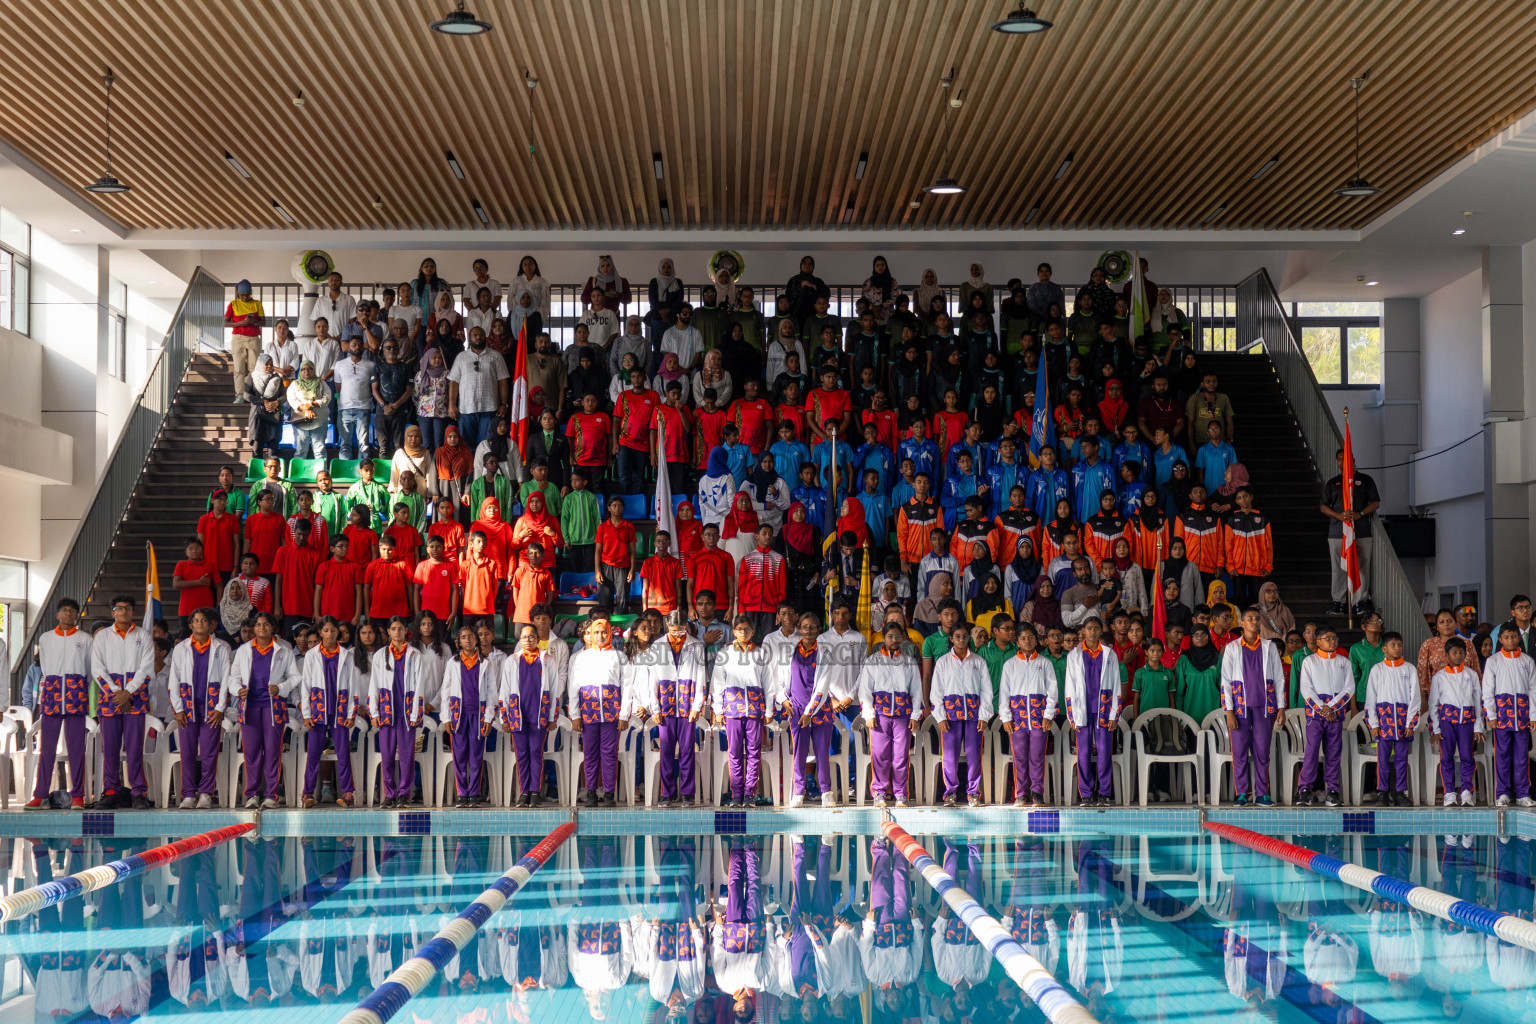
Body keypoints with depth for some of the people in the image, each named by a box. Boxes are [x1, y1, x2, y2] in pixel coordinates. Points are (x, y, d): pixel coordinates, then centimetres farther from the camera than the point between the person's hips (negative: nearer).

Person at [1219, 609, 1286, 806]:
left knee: (1262, 751, 1)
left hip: (1264, 707, 1)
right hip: (1241, 707, -1)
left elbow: (1279, 679, 10)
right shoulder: (1231, 648, 5)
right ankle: (1242, 794, 5)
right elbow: (1225, 681, 3)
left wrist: (1281, 708, 3)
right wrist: (1229, 711, -5)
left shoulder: (1269, 648, 9)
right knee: (1240, 751, -2)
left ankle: (1262, 794, 6)